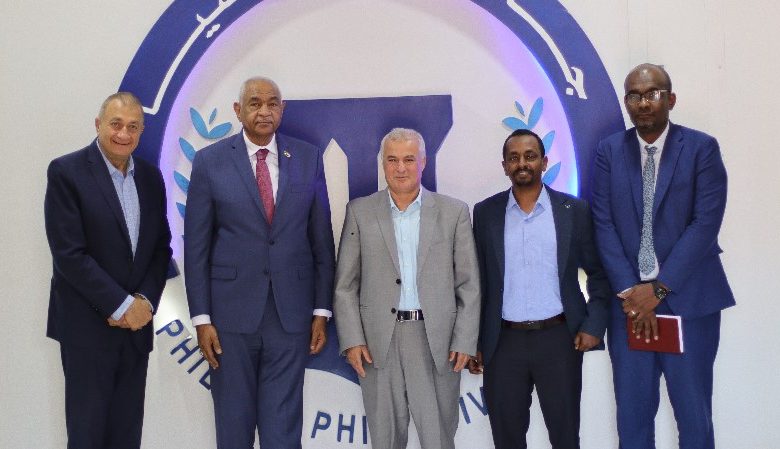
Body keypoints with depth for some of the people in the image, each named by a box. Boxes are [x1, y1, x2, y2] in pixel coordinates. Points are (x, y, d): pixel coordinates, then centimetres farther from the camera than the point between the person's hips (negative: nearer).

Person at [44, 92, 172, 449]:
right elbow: (68, 254, -13)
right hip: (87, 325, -4)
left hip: (136, 323, 5)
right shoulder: (66, 171, -8)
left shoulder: (151, 176, 8)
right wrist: (121, 305, -14)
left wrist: (145, 300, -6)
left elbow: (161, 247, 9)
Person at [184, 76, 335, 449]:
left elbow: (321, 240, 5)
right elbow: (196, 246, 0)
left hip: (291, 313, 1)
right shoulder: (210, 161, -1)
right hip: (231, 310, 0)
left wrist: (321, 310, 3)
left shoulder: (308, 158, 3)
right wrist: (201, 318, -4)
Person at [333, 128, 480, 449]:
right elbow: (345, 284, 4)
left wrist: (465, 341, -3)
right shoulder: (360, 211, 4)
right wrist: (352, 339, -4)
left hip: (437, 341, 0)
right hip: (378, 342, 1)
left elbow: (469, 285, 3)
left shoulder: (454, 212, 3)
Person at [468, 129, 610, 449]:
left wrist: (594, 325, -5)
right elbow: (478, 280, 6)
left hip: (559, 339, -1)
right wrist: (473, 340, 4)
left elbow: (599, 272, 6)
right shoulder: (486, 212, 3)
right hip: (503, 343, 1)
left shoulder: (574, 210, 1)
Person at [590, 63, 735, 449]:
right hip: (630, 300, 2)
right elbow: (604, 225, 0)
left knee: (693, 411, 8)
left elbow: (706, 223, -9)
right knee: (632, 411, 10)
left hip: (689, 298, -2)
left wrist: (658, 289, -13)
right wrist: (630, 292, -9)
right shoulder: (609, 151, 5)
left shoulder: (701, 148, -2)